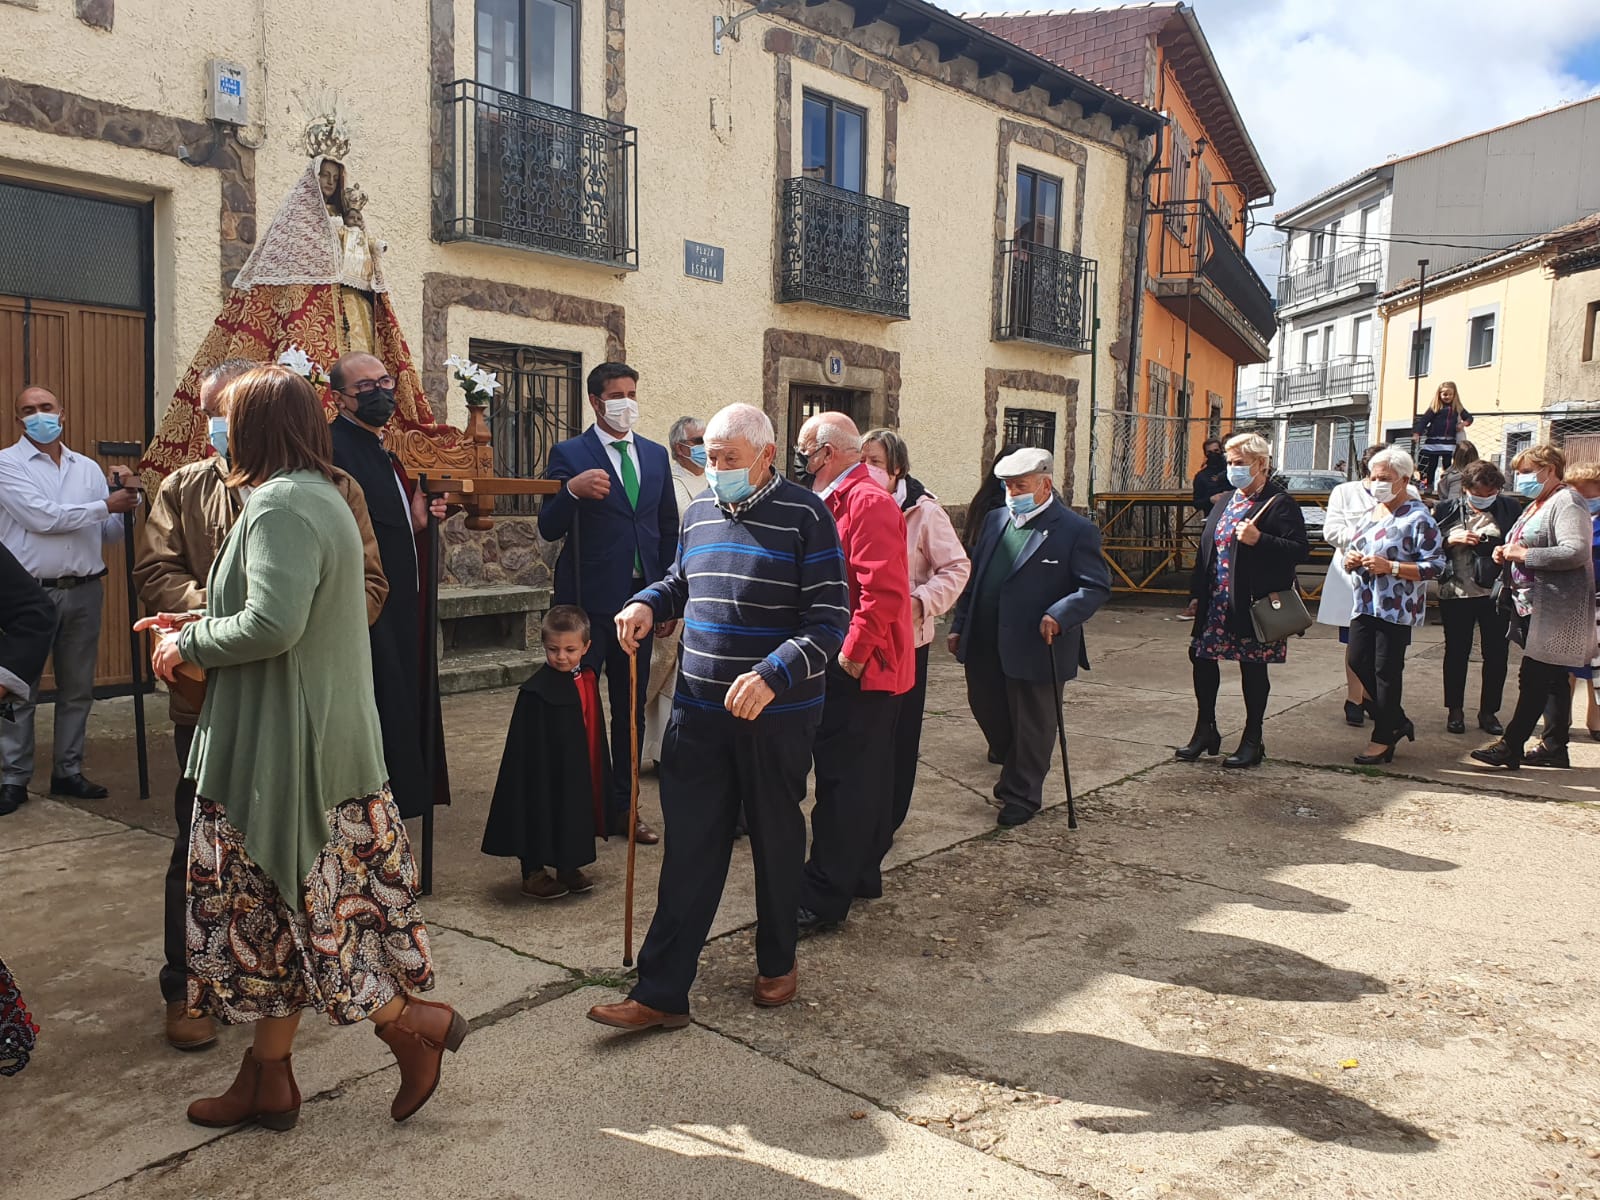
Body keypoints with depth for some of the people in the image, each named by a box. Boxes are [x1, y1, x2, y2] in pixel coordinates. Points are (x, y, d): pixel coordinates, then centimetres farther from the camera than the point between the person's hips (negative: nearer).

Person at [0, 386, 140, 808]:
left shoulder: (88, 467, 11)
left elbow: (111, 532, 10)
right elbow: (42, 518, -15)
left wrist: (126, 504, -9)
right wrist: (107, 505, -14)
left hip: (84, 591, 4)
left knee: (77, 689, 11)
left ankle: (68, 772, 22)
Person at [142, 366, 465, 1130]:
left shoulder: (280, 504, -17)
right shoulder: (322, 496, 14)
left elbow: (272, 625, -28)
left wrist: (189, 644, -11)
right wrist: (201, 625, 15)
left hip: (285, 746, -10)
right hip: (321, 740, 10)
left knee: (278, 905, 3)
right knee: (278, 903, 16)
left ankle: (417, 1023, 12)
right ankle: (268, 1079, 27)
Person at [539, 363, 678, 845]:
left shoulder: (655, 455, 11)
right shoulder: (569, 454, -3)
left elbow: (669, 528, 14)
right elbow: (548, 529, -9)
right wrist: (572, 490, -29)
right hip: (589, 600, -5)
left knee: (631, 709, 11)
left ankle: (622, 807, 23)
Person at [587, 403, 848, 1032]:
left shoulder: (805, 516, -11)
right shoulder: (699, 511, 7)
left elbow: (829, 620, -16)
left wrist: (773, 675, -29)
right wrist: (648, 603, 2)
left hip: (778, 714, -4)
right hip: (699, 710, 4)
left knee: (776, 840, 14)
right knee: (690, 849, 5)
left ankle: (777, 962, 34)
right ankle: (661, 991, 12)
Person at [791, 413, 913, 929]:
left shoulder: (868, 501, -17)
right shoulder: (839, 500, 15)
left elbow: (883, 592, -26)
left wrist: (852, 656, -21)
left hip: (859, 670, -10)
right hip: (851, 666, 10)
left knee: (844, 782, -4)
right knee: (866, 775, 17)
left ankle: (824, 896, 4)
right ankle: (861, 874, 29)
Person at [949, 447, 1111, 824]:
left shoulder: (1076, 530, -9)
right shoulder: (996, 520, 10)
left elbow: (1097, 587, -13)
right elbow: (973, 576, 14)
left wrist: (1060, 615, -27)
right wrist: (959, 625, 11)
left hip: (1037, 648, -6)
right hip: (984, 644, 6)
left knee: (1032, 724, 7)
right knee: (986, 708, 20)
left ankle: (1021, 795, 25)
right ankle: (1014, 765, 49)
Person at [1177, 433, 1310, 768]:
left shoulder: (1279, 504, -8)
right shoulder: (1224, 503, 15)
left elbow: (1300, 551, -17)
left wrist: (1258, 539, -27)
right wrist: (1196, 595, 12)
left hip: (1254, 605, -7)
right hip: (1216, 603, 7)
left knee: (1253, 668, 3)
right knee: (1201, 659, 7)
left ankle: (1252, 740, 16)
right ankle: (1205, 731, 23)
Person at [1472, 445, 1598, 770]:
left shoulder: (1567, 503, -12)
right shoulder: (1536, 505, 19)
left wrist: (1523, 554, -20)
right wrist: (1507, 551, 8)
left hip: (1554, 608, -10)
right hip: (1532, 606, 10)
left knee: (1534, 679, -8)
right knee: (1551, 679, 14)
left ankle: (1510, 746, -7)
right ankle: (1554, 746, 20)